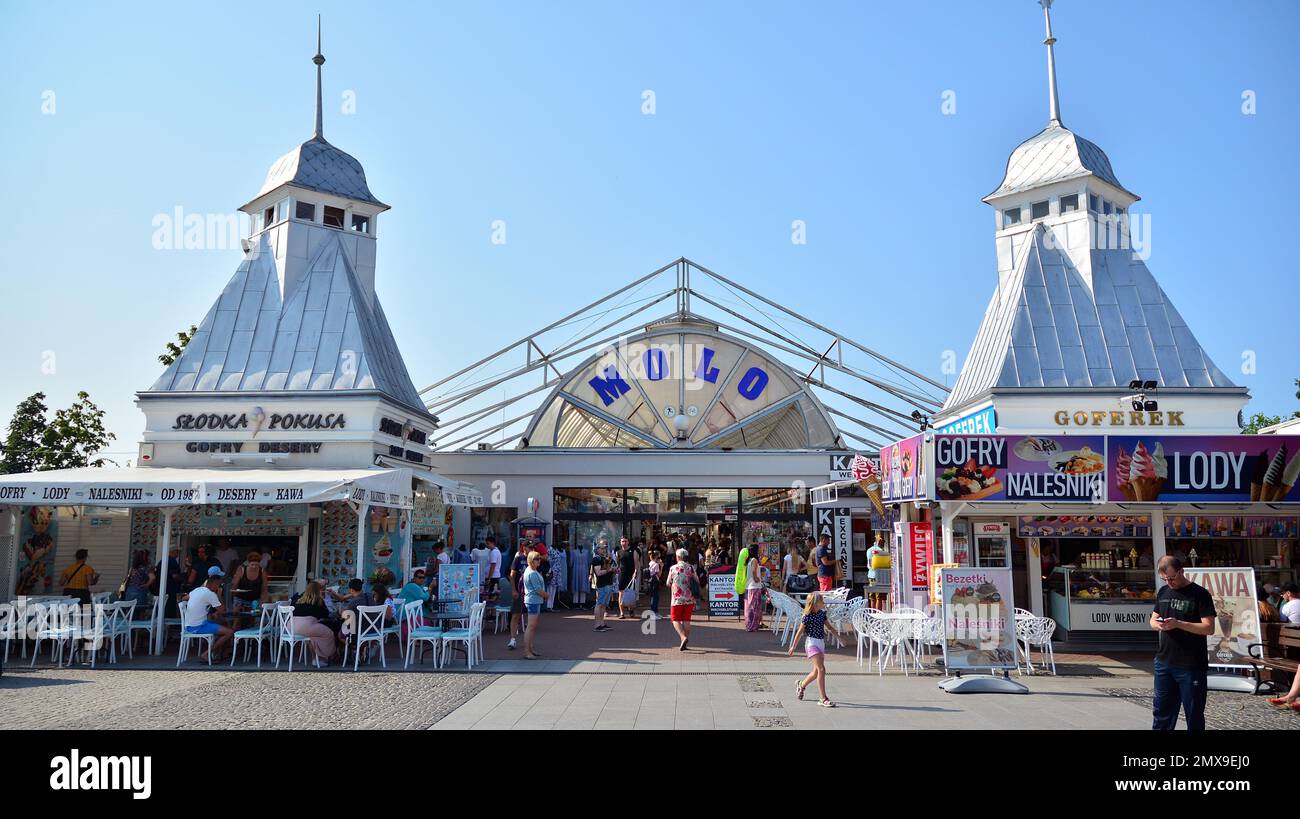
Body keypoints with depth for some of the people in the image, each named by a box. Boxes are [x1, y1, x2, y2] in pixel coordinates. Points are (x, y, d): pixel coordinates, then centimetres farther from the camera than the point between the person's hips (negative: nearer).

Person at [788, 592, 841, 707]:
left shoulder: (822, 613, 5)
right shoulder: (808, 617, -14)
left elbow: (828, 625, 22)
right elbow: (800, 632, -7)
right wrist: (793, 647, -2)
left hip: (821, 643, 8)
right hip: (811, 643, -8)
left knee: (816, 671, 16)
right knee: (821, 669, -15)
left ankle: (801, 685, 41)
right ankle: (824, 699, -12)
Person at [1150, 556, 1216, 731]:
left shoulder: (1200, 594, -8)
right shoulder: (1163, 592, 10)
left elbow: (1209, 628, -13)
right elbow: (1153, 620, 16)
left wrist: (1178, 624, -23)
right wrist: (1158, 624, -7)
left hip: (1191, 666, -5)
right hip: (1164, 662, 5)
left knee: (1194, 714, 4)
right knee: (1161, 712, 10)